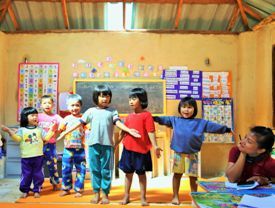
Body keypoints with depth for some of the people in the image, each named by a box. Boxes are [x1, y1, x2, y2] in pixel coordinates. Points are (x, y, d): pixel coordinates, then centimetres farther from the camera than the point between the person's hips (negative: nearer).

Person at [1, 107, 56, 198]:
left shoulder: (39, 129, 7)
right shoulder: (22, 130, 2)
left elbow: (46, 138, 4)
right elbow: (17, 138, -11)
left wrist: (51, 130, -2)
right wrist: (9, 131, -20)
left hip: (38, 156, 2)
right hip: (26, 157, -1)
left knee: (38, 174, 7)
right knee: (26, 175, 5)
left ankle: (36, 190, 18)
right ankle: (25, 191, 20)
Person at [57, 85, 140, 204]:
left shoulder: (112, 111, 6)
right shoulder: (91, 111, 7)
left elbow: (118, 123, -5)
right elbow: (80, 122, 7)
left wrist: (129, 130, -21)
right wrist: (66, 132, 5)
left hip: (107, 144, -1)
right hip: (93, 144, 1)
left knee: (106, 170, 5)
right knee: (95, 170, 9)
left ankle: (105, 194, 17)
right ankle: (96, 193, 22)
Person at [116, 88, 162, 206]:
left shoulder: (146, 115, -9)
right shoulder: (129, 116, 9)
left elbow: (151, 132, -13)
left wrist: (155, 146, -22)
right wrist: (116, 143, 20)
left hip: (141, 150, -5)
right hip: (128, 149, 5)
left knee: (141, 173, 8)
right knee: (128, 173, 13)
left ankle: (143, 197, 21)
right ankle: (126, 196, 26)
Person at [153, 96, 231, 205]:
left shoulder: (200, 122, 0)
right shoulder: (175, 120, 3)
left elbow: (213, 126, 1)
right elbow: (164, 119, 6)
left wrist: (226, 129, -2)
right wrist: (153, 118, -4)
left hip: (192, 154, -1)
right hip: (178, 153, 1)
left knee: (193, 176, 9)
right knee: (177, 174, 11)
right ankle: (175, 196, 25)